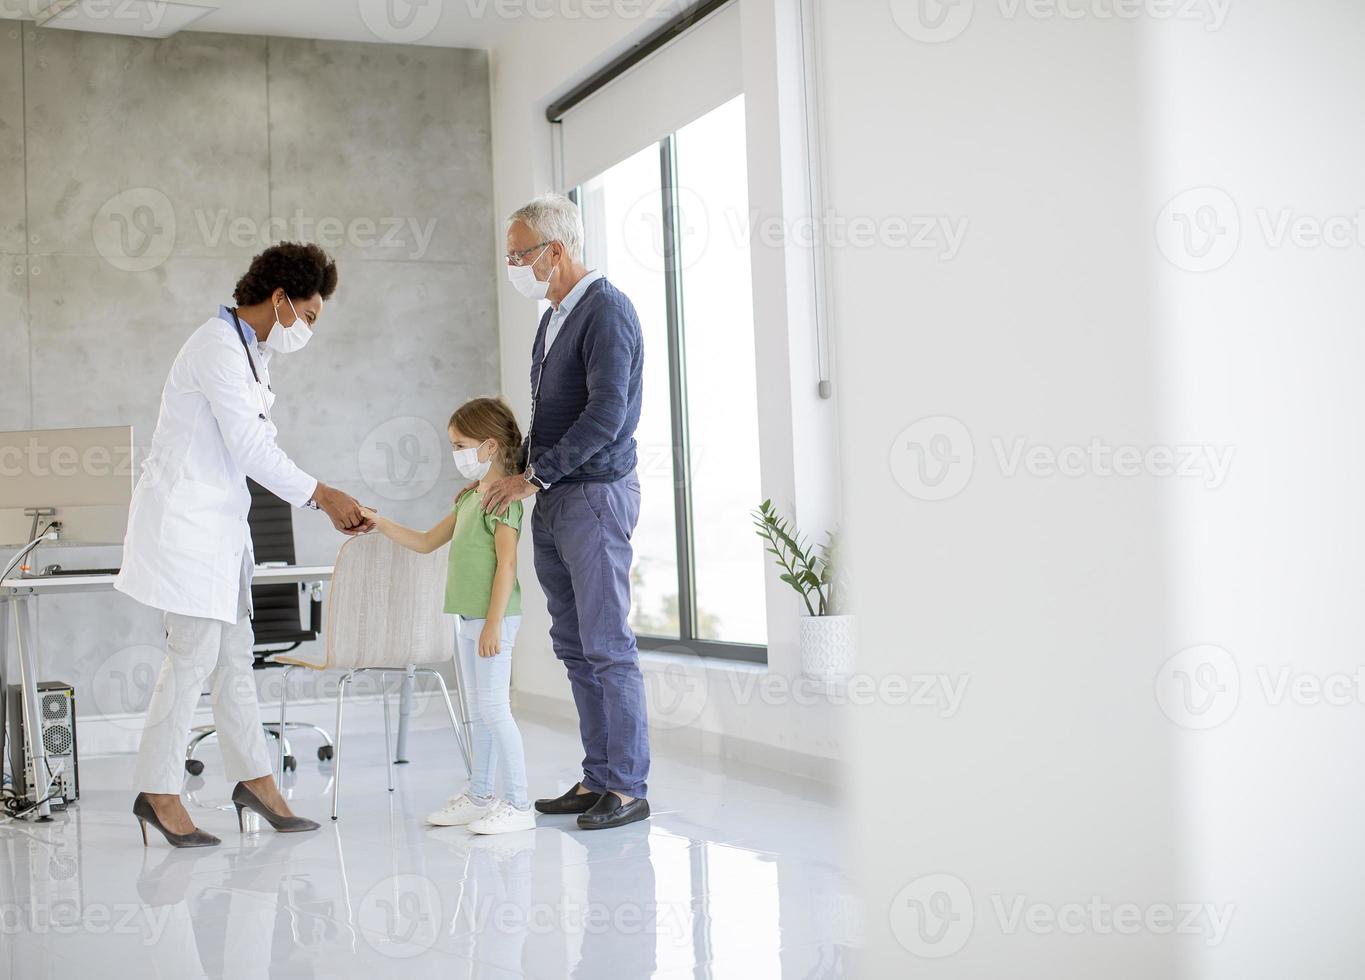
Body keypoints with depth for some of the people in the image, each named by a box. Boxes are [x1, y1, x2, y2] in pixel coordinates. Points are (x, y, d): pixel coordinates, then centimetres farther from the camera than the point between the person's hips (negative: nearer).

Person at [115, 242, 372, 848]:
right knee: (193, 656, -6)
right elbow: (251, 449, -18)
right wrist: (321, 495, -9)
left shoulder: (252, 353, 15)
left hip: (220, 523, 10)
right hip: (184, 518, -10)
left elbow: (263, 446, 17)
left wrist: (327, 503, 10)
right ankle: (158, 792, 3)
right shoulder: (219, 348, -16)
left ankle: (253, 777, 17)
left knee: (234, 654, 11)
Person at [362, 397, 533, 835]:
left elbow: (506, 562, -18)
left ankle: (517, 803, -4)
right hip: (467, 618, 9)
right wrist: (380, 524, 14)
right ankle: (478, 795, 22)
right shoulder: (468, 497, 17)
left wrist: (494, 622, -22)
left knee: (494, 707, -9)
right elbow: (426, 542, 23)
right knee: (481, 710, 14)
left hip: (493, 618, -9)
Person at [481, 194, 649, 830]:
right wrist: (505, 475, 14)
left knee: (607, 647, -6)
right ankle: (597, 778, 17)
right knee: (574, 647, 10)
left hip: (596, 497, -9)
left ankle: (628, 787, 0)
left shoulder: (607, 310, -10)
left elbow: (606, 414, -20)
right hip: (551, 504, 9)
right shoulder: (553, 318, 19)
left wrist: (535, 476, -17)